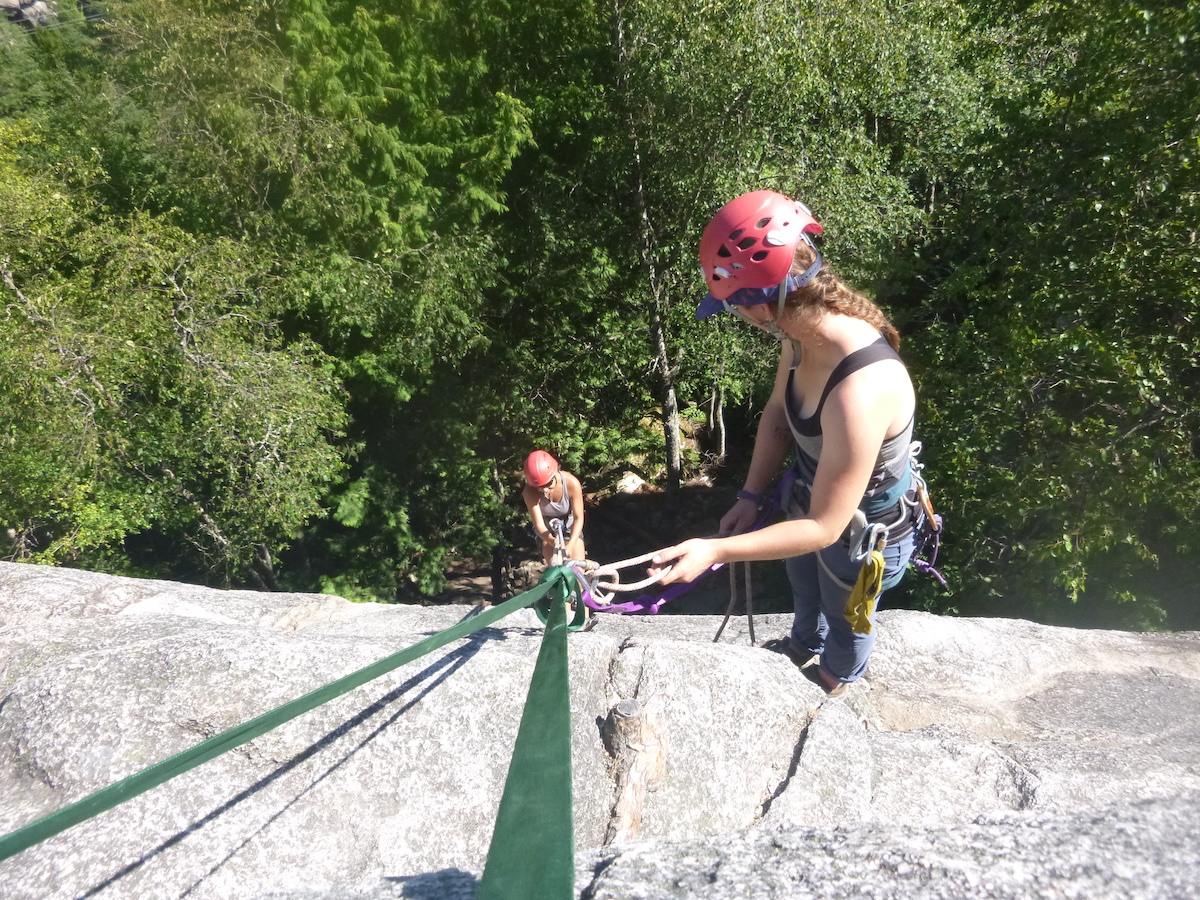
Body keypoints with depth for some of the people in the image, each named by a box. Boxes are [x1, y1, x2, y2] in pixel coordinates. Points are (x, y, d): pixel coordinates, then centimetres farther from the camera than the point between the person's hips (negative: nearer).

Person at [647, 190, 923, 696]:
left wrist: (715, 551, -38)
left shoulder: (859, 394, -45)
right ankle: (804, 645, 69)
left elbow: (823, 527, -36)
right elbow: (778, 412, -1)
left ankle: (836, 675, 61)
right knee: (802, 583, 36)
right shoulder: (806, 333, -21)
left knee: (844, 616, 27)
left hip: (861, 534, -7)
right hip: (811, 501, 7)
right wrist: (751, 497, -7)